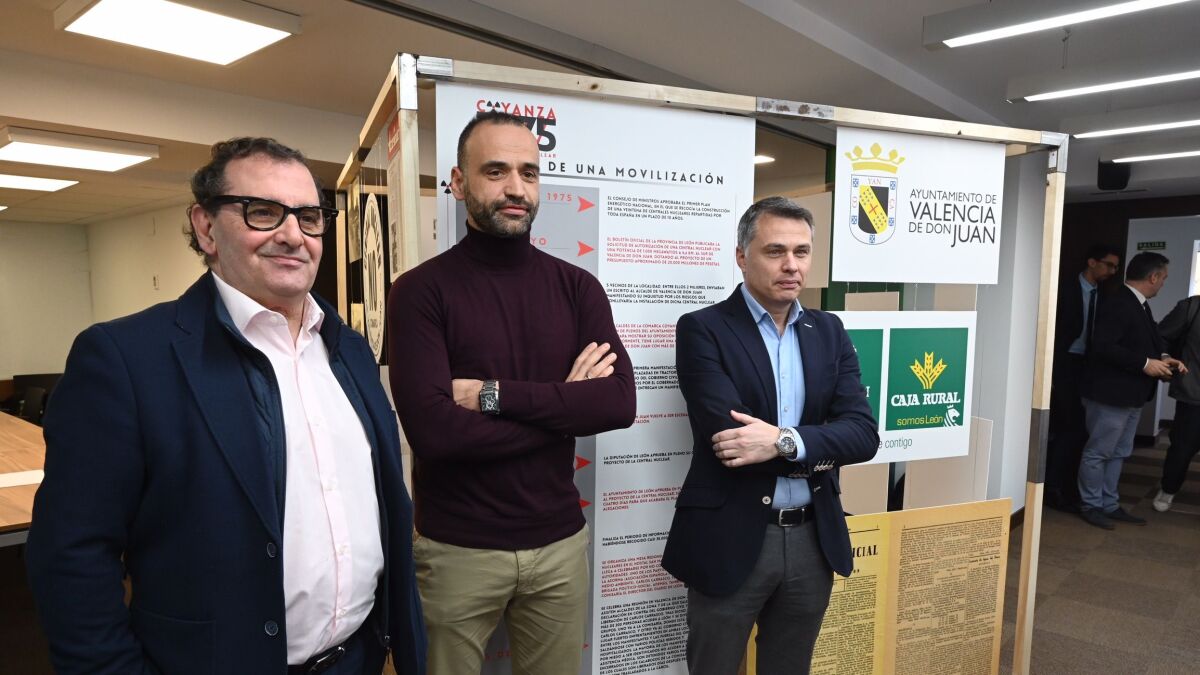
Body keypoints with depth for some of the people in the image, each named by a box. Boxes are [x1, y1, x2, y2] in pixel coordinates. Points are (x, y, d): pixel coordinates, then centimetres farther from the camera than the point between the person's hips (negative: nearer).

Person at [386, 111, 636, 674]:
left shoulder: (577, 286, 1)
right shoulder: (421, 290, -10)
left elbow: (619, 403, -11)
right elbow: (433, 431, -21)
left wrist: (496, 395, -19)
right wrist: (564, 405, -13)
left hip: (559, 539, 3)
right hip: (457, 549, -3)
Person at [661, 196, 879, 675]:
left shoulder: (830, 332, 5)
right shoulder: (703, 329, -10)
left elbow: (863, 433, -6)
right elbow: (727, 434, -21)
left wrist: (784, 441, -22)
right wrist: (818, 450, -13)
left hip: (814, 540, 5)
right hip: (731, 540, -4)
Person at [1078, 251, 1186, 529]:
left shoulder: (1139, 304, 13)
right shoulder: (1116, 302, -18)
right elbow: (1102, 346, -26)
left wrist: (1161, 358, 3)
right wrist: (1145, 363, -21)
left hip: (1131, 395, 10)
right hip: (1110, 393, -10)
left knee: (1118, 453, 16)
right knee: (1098, 452, 2)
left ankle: (1109, 505, 26)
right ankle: (1091, 506, 13)